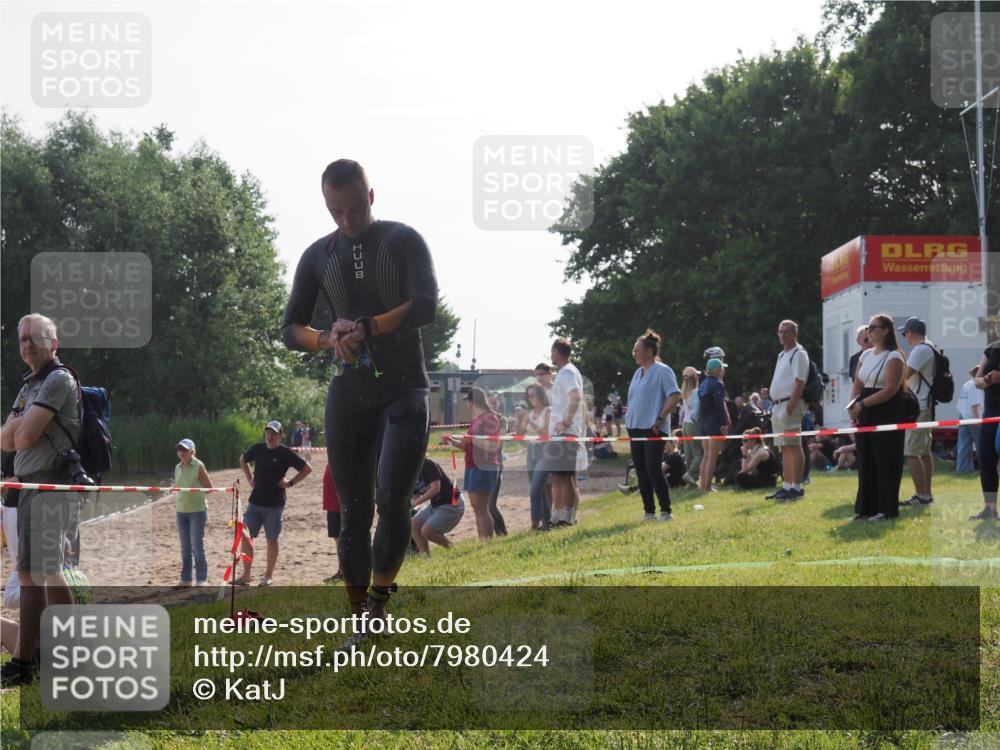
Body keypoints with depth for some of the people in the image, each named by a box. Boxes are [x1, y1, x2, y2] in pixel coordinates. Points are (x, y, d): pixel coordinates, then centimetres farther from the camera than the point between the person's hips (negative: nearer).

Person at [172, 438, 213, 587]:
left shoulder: (199, 466, -9)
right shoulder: (178, 467, 8)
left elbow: (209, 487, -7)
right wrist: (174, 486, 0)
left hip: (197, 510, -6)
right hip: (181, 511, 6)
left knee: (197, 546, -4)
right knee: (185, 547, 11)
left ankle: (201, 579, 5)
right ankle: (185, 578, 19)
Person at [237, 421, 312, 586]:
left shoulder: (286, 453, -8)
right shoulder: (257, 449, 3)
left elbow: (307, 469, -3)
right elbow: (243, 460, 23)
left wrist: (290, 483, -8)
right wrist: (249, 478, 12)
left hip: (274, 504, -3)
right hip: (255, 501, 4)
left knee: (272, 540, 5)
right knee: (246, 537, -1)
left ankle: (269, 575, 15)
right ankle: (246, 575, 6)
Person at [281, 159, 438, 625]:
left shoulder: (404, 241, 0)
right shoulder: (318, 256, 10)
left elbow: (425, 306, -12)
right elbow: (291, 329, 10)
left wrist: (365, 328, -20)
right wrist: (328, 340, -11)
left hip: (405, 389, -3)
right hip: (349, 394, 3)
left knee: (392, 497, -20)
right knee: (354, 512, 2)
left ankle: (379, 602, -6)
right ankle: (362, 619, 9)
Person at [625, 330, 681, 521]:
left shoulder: (662, 371, -8)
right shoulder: (638, 373, 15)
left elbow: (675, 396, -15)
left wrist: (660, 419, -18)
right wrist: (629, 419, 13)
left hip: (653, 429, -8)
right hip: (635, 428, 8)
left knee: (653, 470, -12)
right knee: (641, 472, 7)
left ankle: (666, 511, -5)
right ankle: (649, 512, 13)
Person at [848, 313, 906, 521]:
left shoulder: (893, 357, -9)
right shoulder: (866, 355, 14)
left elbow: (890, 389, -17)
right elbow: (857, 384, 15)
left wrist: (863, 404, -18)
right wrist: (853, 404, -4)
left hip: (887, 413, -7)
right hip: (865, 415, 7)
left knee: (885, 461, -4)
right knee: (865, 461, 7)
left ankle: (887, 508, 1)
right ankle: (866, 507, 12)